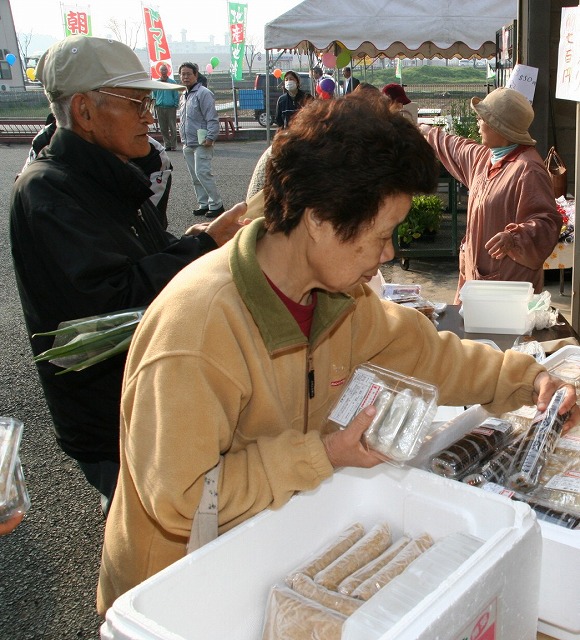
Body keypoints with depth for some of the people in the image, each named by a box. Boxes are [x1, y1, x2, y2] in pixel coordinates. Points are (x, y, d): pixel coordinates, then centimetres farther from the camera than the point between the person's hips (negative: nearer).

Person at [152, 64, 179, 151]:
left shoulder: (172, 82, 3)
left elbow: (176, 96, 4)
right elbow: (153, 95, 17)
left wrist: (175, 106, -3)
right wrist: (156, 105, 8)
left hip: (171, 108, -3)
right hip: (160, 108, 3)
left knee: (172, 128, -5)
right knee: (163, 128, 4)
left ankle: (173, 145, 1)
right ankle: (167, 145, 11)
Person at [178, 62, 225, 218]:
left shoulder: (203, 93, -10)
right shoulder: (183, 96, 17)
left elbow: (212, 119, -16)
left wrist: (210, 138, -22)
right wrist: (183, 137, 17)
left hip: (201, 143, -9)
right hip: (187, 144, 9)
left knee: (203, 173, -14)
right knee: (195, 176, 11)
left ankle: (216, 204, -6)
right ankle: (203, 204, 19)